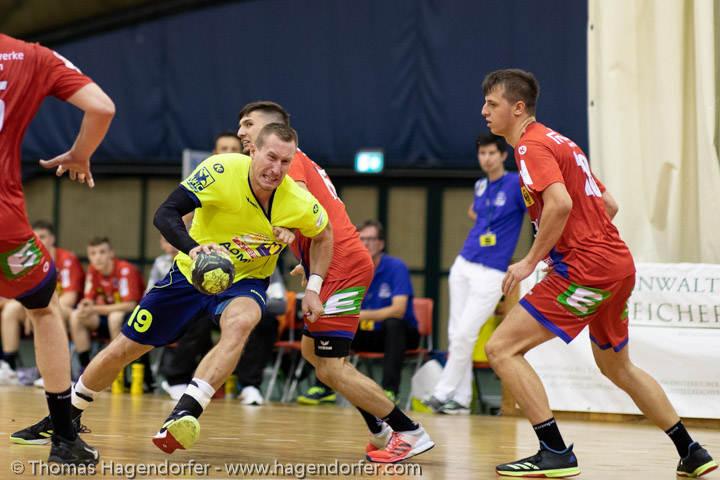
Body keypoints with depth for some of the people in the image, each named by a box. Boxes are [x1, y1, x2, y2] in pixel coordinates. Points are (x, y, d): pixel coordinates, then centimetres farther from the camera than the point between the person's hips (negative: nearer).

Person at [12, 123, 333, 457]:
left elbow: (324, 235, 3)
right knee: (122, 350, 5)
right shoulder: (222, 170, -27)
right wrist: (193, 247, -49)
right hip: (192, 275, 1)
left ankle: (183, 416, -43)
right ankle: (64, 416, 30)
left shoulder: (299, 204, -20)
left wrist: (313, 289, -5)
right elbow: (165, 213, -31)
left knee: (239, 323, -38)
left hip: (245, 282, 0)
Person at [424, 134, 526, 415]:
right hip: (464, 265, 6)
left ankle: (442, 393, 0)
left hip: (491, 273, -6)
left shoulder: (516, 185, -8)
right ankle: (461, 398, 8)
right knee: (456, 333, 3)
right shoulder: (480, 186, 11)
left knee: (464, 335, -8)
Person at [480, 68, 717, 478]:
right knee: (617, 367, 27)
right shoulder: (559, 142, 20)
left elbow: (560, 204, -26)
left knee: (502, 349, -9)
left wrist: (531, 261, -18)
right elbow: (609, 205, 24)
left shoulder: (532, 147, -9)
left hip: (585, 269, -10)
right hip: (619, 264, 10)